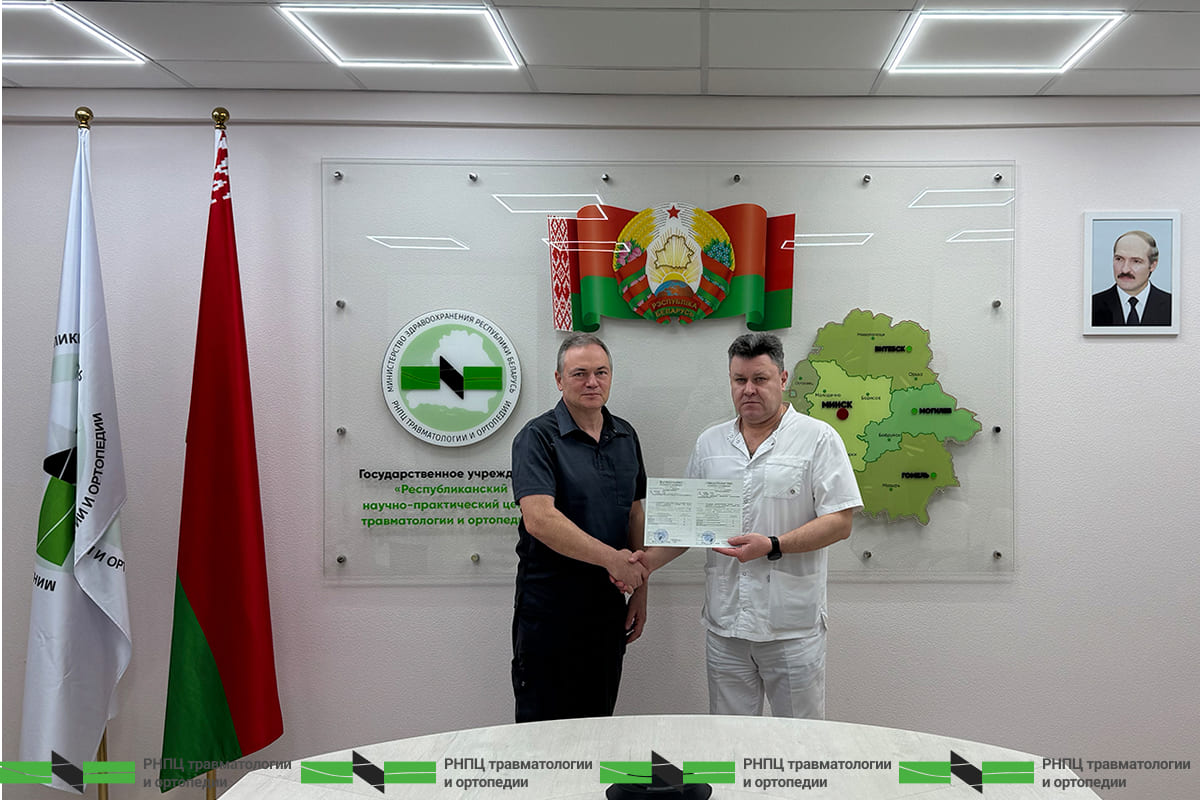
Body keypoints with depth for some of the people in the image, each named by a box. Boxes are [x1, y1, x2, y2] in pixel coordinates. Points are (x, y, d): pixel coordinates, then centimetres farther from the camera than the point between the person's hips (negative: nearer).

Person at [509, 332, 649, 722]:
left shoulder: (625, 436, 9)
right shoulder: (537, 437, -11)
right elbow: (539, 518, -23)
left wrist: (639, 588, 11)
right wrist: (611, 558, -25)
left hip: (609, 604, 6)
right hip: (550, 606, -6)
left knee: (600, 721, 14)